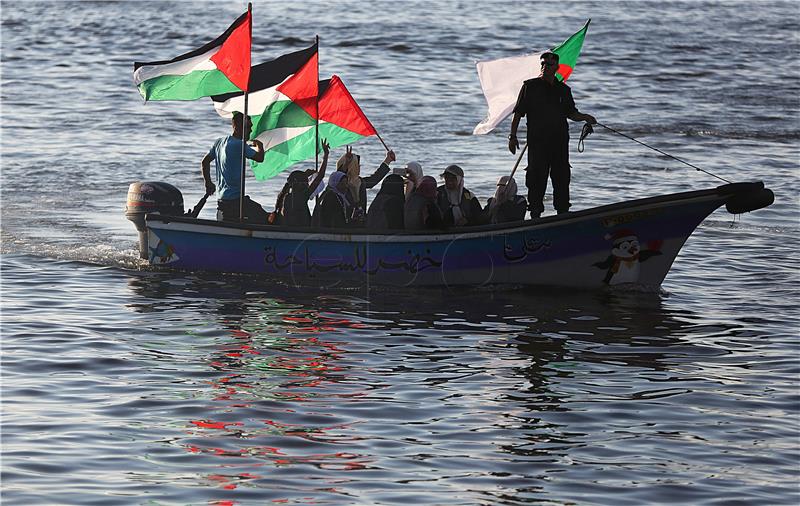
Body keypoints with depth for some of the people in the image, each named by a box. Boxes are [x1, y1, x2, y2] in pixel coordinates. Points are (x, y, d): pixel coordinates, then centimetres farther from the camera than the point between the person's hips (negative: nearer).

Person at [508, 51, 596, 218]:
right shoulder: (530, 86, 2)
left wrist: (584, 117, -4)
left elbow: (571, 113, 18)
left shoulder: (563, 89, 12)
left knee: (562, 179, 5)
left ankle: (563, 212, 13)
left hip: (560, 142, 3)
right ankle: (535, 214, 2)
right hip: (537, 141, -3)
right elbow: (518, 113, 1)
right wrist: (513, 136, -5)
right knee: (537, 179, -4)